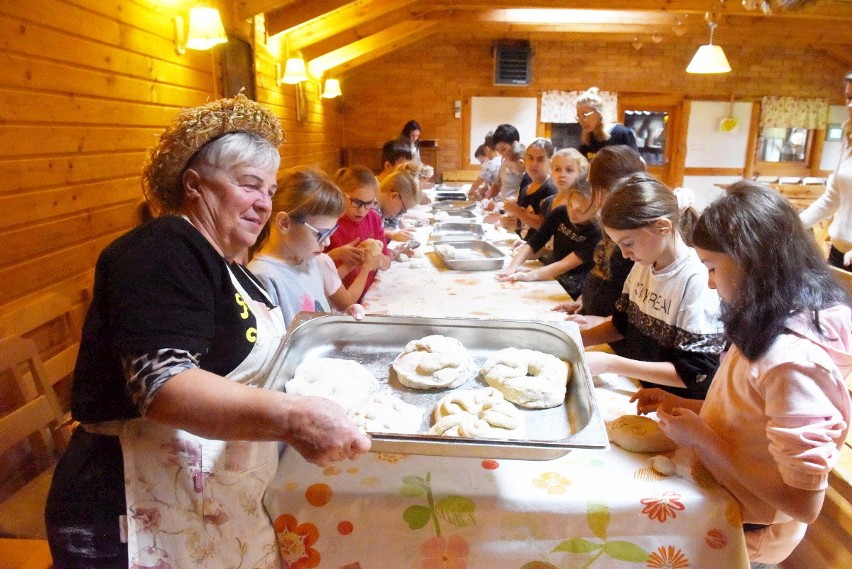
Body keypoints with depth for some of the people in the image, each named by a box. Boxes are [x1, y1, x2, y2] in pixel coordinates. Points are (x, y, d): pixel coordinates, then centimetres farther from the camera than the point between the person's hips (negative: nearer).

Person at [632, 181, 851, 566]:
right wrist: (682, 405, -1)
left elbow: (804, 503, -27)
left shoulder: (792, 360, -30)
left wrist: (699, 437, -23)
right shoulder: (770, 330, -3)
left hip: (744, 530, -7)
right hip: (721, 497, 7)